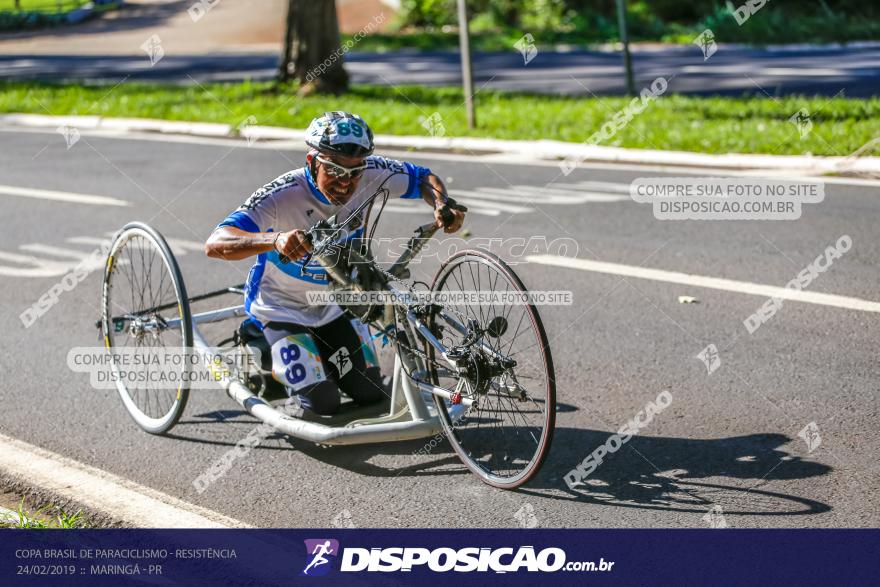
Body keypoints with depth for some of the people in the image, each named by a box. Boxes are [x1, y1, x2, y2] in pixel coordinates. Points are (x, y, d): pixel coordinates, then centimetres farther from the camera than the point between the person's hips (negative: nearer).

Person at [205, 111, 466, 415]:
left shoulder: (370, 173, -23)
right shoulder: (282, 195, -36)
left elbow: (424, 178, -5)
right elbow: (215, 244, -46)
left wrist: (442, 206, -28)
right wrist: (275, 239, -64)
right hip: (282, 308, -5)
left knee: (371, 393, 5)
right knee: (323, 404, -12)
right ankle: (265, 361, 16)